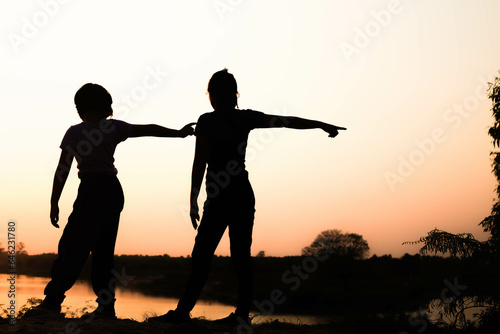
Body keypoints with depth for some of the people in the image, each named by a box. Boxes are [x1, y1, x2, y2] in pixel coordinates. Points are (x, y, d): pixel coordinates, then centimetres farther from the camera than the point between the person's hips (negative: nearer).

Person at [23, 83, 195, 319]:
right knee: (102, 251, 11)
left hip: (93, 190, -5)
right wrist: (178, 133, 24)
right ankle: (106, 307, 11)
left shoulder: (75, 132, 0)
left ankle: (52, 302, -10)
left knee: (71, 247, -5)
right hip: (114, 191, 5)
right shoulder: (113, 127, 9)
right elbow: (149, 129, 14)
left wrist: (54, 203, 2)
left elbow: (62, 170, -1)